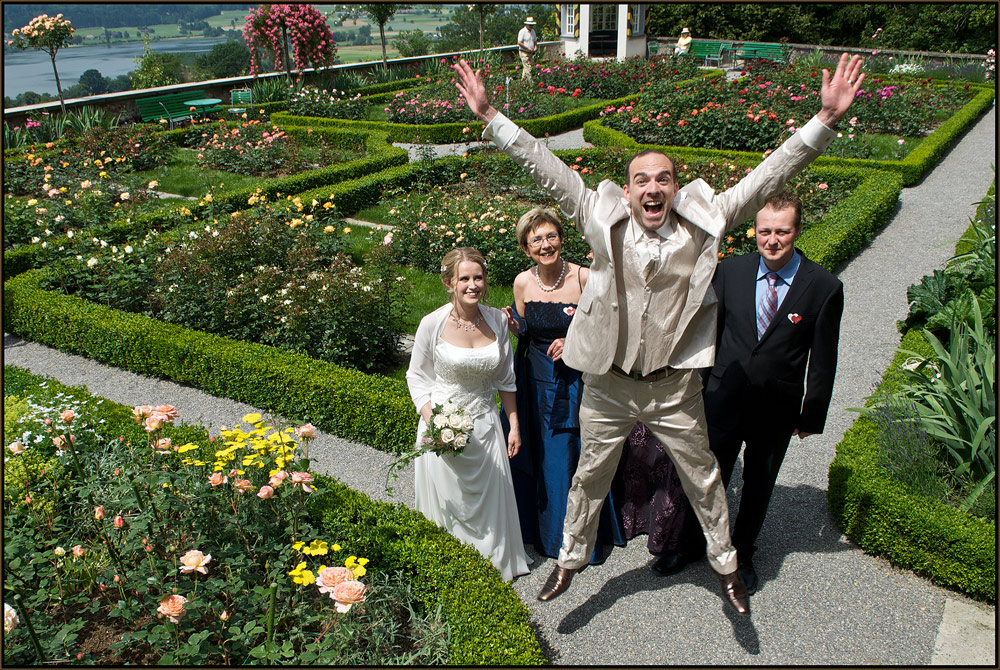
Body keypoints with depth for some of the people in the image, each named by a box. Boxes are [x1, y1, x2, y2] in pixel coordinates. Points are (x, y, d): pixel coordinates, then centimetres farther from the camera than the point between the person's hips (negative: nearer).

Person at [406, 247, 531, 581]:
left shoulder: (497, 320, -5)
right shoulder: (433, 324, -14)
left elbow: (505, 378, 6)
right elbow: (417, 375, -3)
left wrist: (514, 425, 7)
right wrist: (432, 421, -15)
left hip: (485, 425, 3)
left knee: (490, 500, 14)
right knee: (448, 503, 7)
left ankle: (496, 564, 36)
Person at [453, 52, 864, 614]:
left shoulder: (702, 224, -10)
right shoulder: (603, 220, -12)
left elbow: (767, 177, -12)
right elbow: (545, 166, -12)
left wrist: (825, 119, -19)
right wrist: (489, 115, -14)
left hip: (675, 388, 1)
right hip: (608, 384, 0)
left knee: (703, 478, 18)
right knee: (591, 477, 19)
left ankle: (726, 563, 43)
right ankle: (571, 558, 42)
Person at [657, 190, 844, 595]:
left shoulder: (824, 288, -11)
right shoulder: (730, 271, -7)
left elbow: (822, 360, -4)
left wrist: (812, 416, 0)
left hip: (778, 409, 0)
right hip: (724, 398, 1)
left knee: (759, 484, 17)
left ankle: (742, 553, 41)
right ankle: (693, 543, 37)